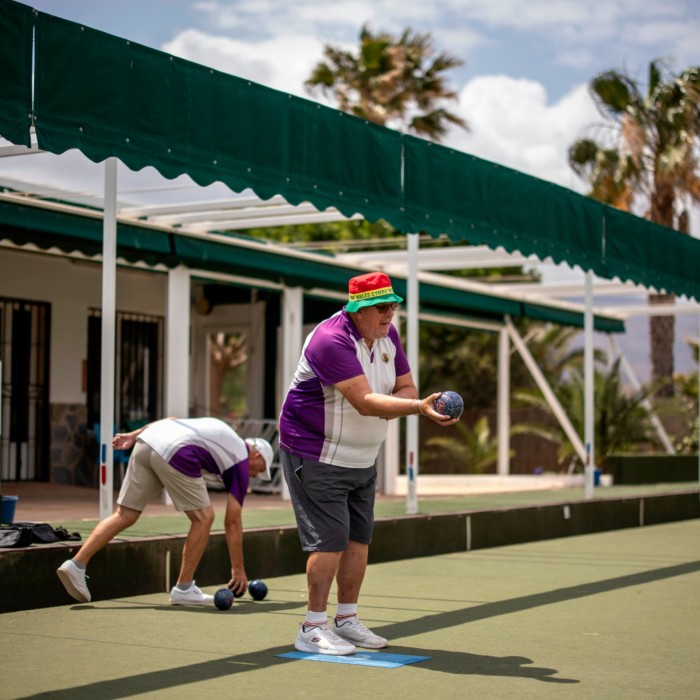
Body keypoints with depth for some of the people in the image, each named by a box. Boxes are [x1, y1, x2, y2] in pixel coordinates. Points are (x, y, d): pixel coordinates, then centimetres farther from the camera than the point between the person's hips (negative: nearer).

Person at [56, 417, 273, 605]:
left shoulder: (223, 433, 33)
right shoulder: (241, 462, 15)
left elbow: (169, 421, 23)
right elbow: (232, 522, 13)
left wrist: (133, 435, 20)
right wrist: (238, 569, 20)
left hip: (146, 441, 8)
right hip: (176, 452, -7)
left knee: (124, 515, 12)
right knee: (203, 518, 8)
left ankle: (76, 564, 4)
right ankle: (183, 589, 11)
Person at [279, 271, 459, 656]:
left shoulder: (387, 335, 2)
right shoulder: (332, 339, -26)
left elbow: (405, 386, 5)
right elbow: (364, 401, -34)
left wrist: (396, 403, -19)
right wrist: (419, 407, -44)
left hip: (363, 458, 9)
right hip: (317, 456, -9)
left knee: (359, 537, 9)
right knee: (330, 539, -10)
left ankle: (346, 620, 21)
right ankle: (313, 629, -2)